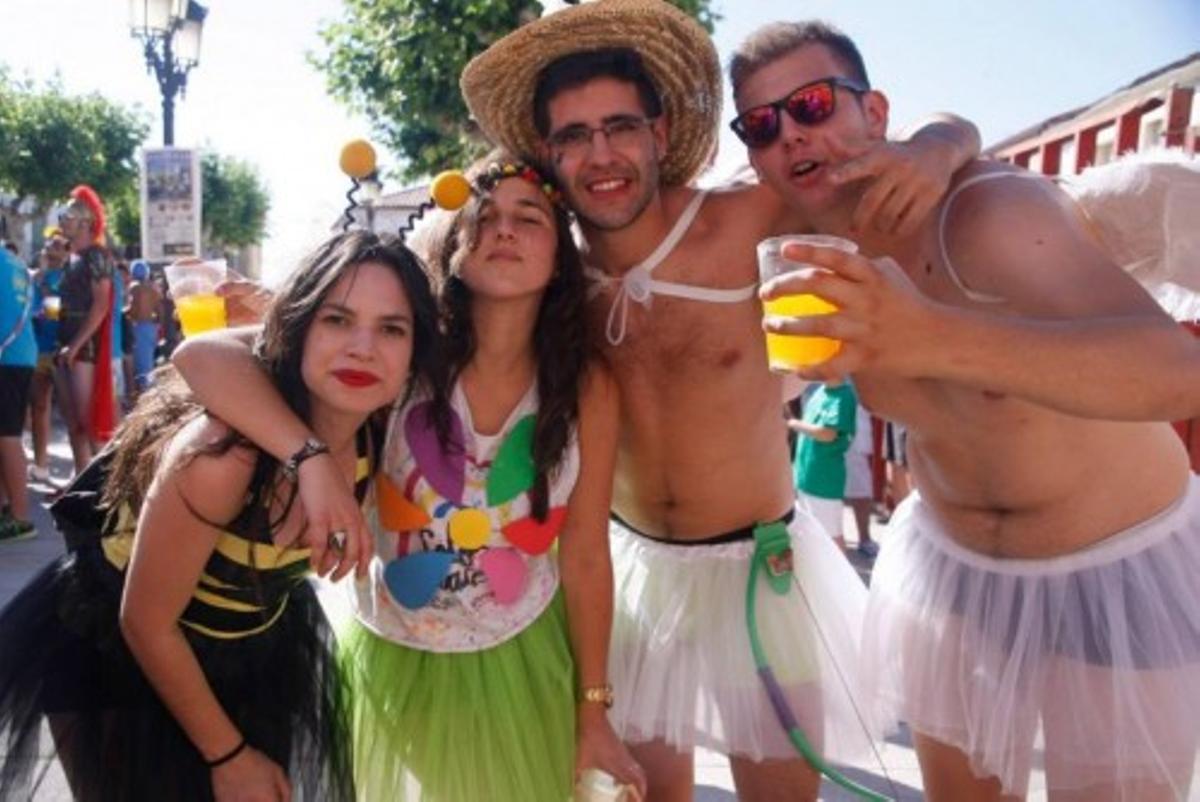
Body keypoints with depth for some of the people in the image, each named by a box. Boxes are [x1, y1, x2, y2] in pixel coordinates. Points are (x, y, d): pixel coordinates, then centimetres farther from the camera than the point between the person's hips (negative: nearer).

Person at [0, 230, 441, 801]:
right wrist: (227, 756, -14)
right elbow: (145, 623, -23)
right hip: (111, 654, -5)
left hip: (253, 654, 5)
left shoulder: (378, 444, -18)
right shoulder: (224, 453, -36)